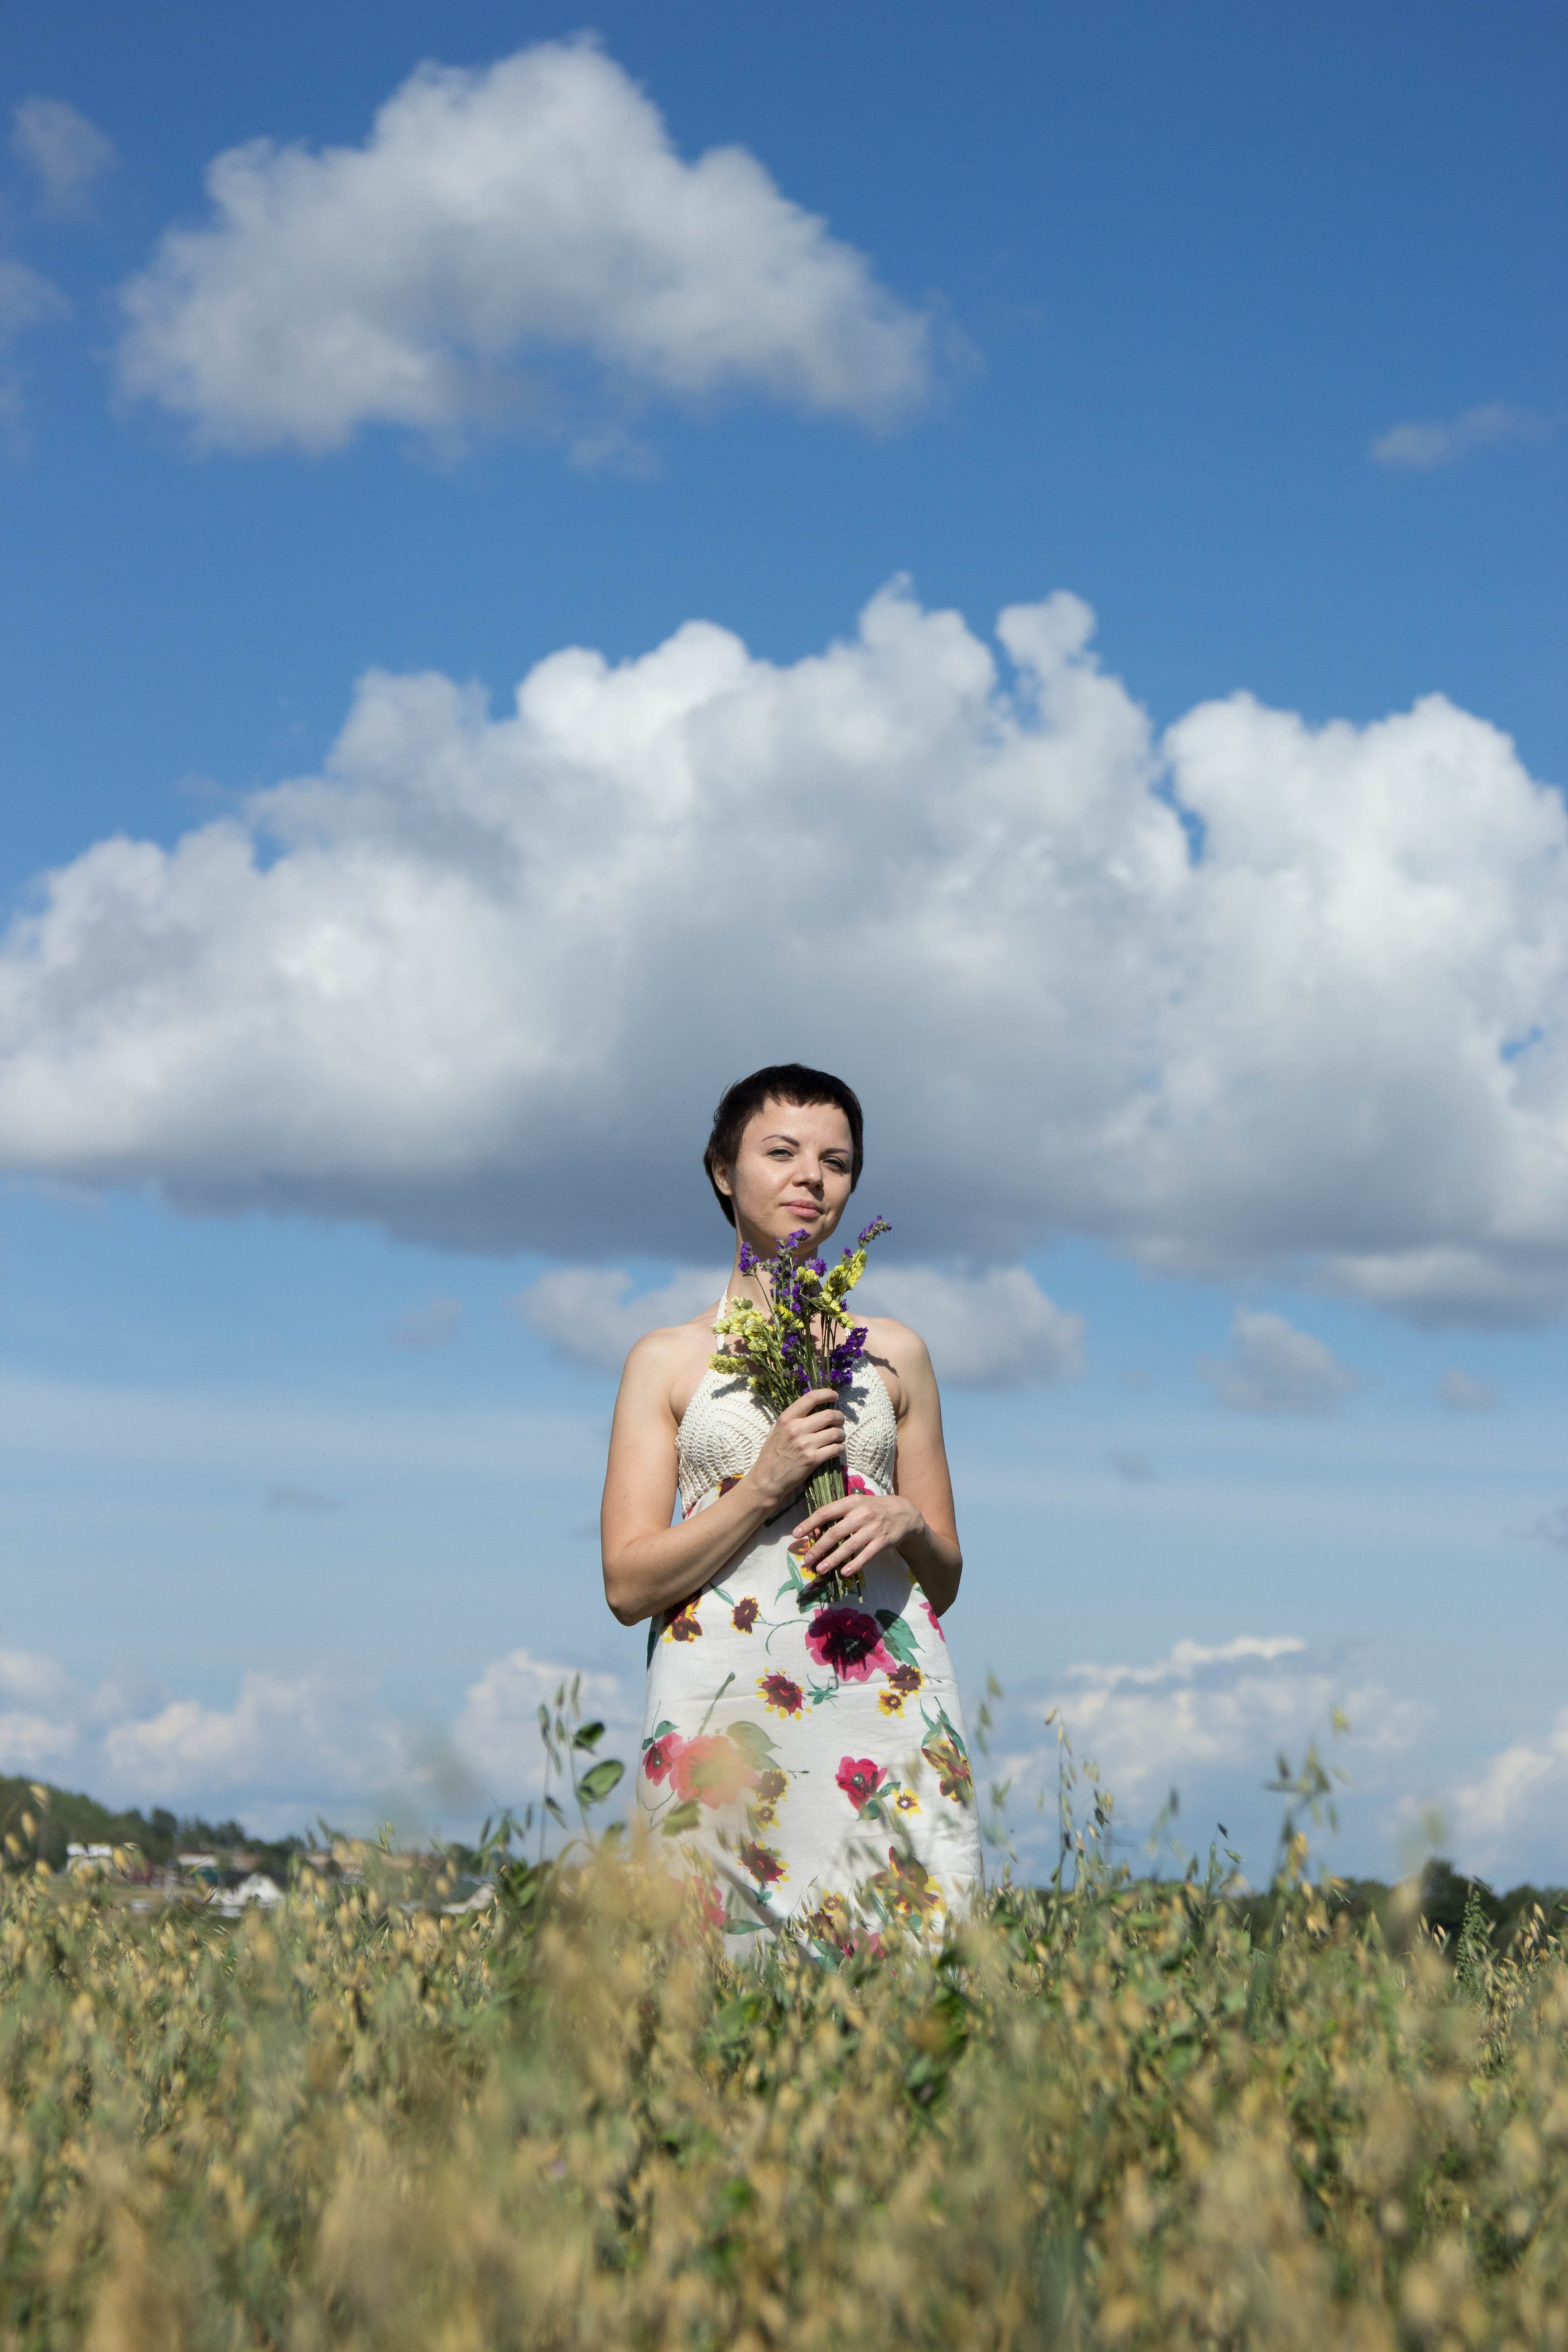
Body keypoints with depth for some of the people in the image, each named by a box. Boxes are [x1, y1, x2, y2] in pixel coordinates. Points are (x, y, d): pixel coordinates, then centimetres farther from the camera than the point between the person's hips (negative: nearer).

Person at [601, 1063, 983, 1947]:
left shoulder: (896, 1353, 16)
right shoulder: (669, 1361, 9)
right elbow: (629, 1585, 1)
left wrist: (908, 1523, -3)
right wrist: (765, 1482, -9)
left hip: (888, 1703, 2)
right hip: (728, 1710, -2)